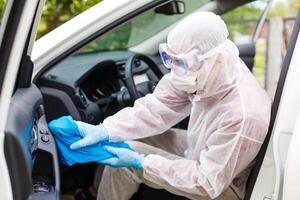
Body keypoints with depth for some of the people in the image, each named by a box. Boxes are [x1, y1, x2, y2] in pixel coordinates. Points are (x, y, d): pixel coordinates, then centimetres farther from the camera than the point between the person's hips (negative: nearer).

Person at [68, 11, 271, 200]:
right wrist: (104, 130, -28)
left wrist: (140, 162, -29)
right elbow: (157, 107, -15)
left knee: (124, 161, -14)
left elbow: (209, 183, -28)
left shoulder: (243, 114, -38)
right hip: (201, 151, 7)